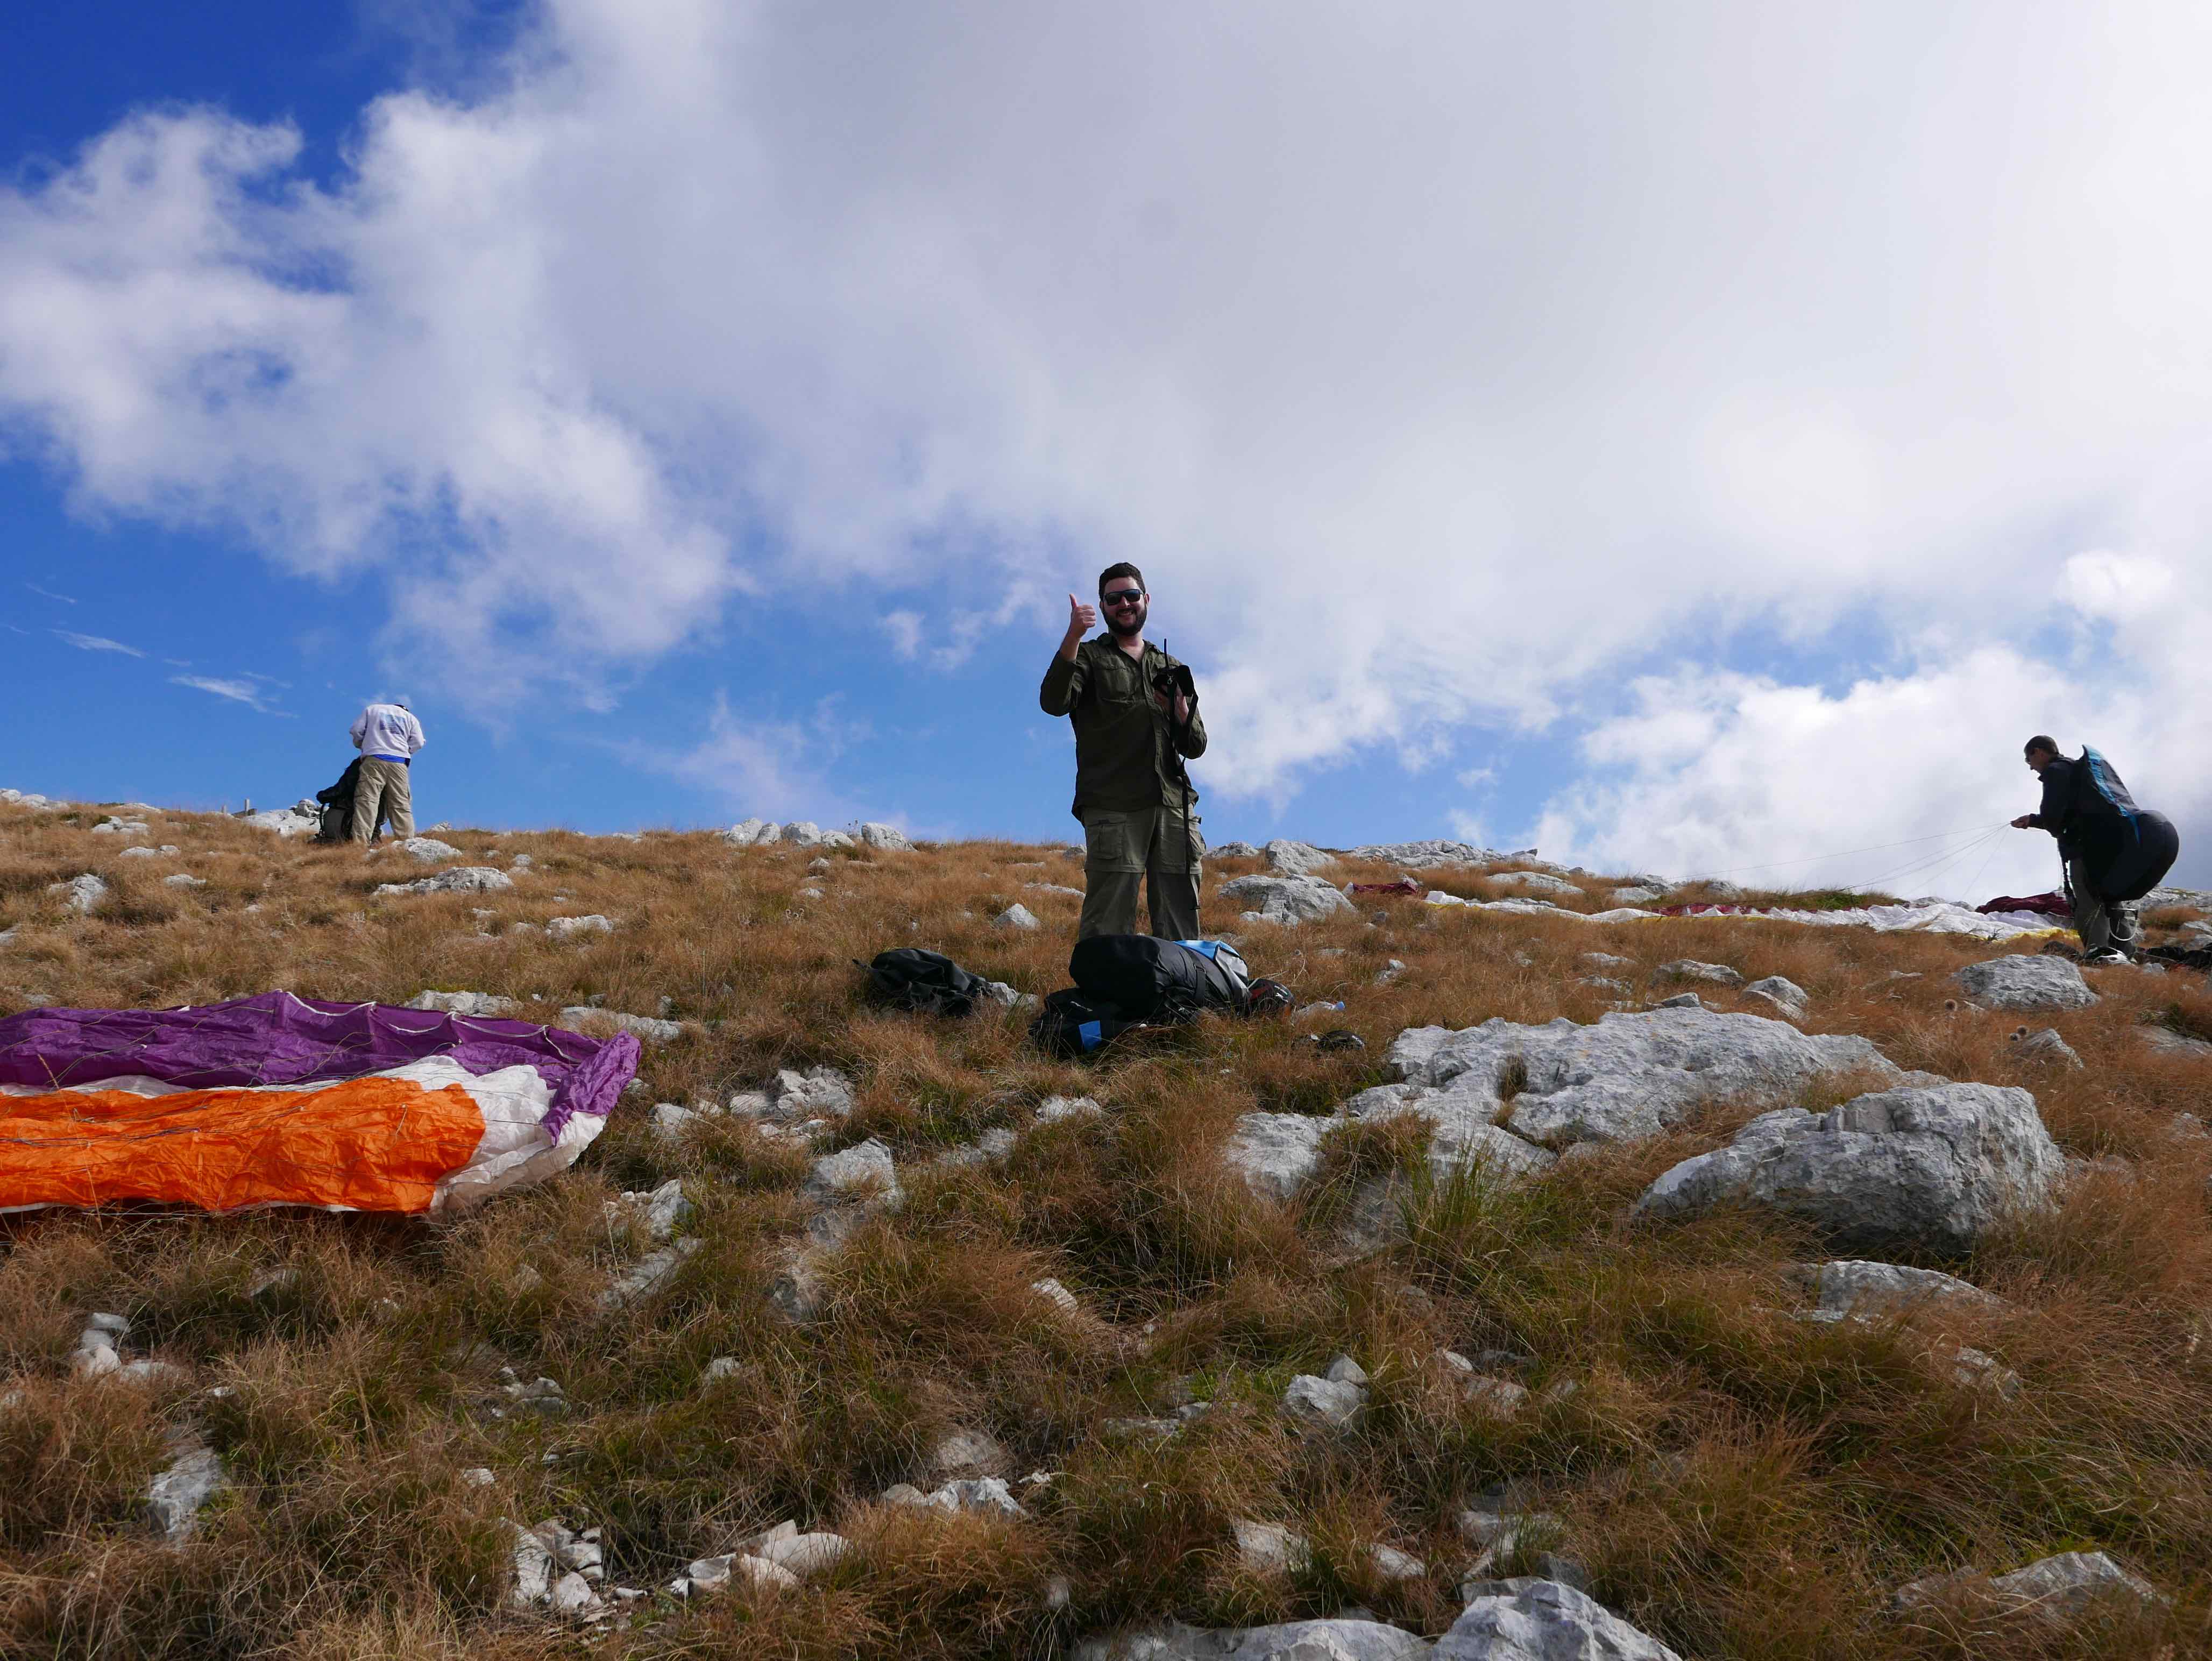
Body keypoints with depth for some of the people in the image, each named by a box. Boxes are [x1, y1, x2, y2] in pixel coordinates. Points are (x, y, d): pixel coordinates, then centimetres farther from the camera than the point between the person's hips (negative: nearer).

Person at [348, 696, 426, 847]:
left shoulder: (373, 709, 20)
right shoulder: (410, 717, 22)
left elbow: (357, 730, 11)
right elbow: (418, 742, 9)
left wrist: (361, 746, 29)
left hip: (374, 759, -2)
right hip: (399, 763, 2)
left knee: (367, 800, -12)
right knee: (401, 805, 0)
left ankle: (360, 842, -26)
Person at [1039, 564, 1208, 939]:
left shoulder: (1171, 669, 26)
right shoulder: (1089, 657, 14)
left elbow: (1195, 747, 22)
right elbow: (1053, 703, -8)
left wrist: (1180, 708, 2)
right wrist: (1073, 637, -18)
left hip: (1175, 807, 4)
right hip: (1114, 809, -4)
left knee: (1181, 931, 2)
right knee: (1108, 930, -12)